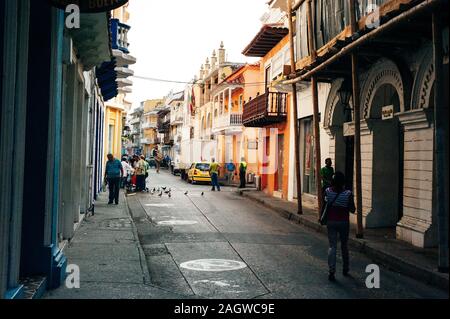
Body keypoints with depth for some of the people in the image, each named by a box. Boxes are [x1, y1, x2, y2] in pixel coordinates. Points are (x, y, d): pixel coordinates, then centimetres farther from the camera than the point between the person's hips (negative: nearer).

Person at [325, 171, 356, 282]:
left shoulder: (328, 192, -9)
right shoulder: (348, 194, -14)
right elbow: (352, 210, -8)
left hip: (331, 222, 0)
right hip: (344, 223, 0)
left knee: (332, 246, 1)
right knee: (344, 246, 17)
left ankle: (332, 271, -13)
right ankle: (345, 269, 30)